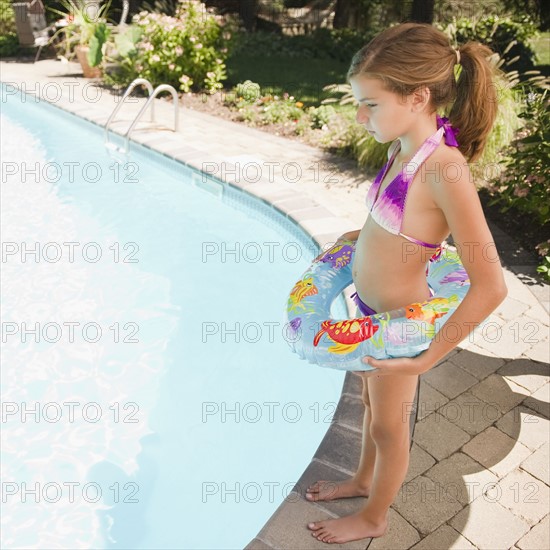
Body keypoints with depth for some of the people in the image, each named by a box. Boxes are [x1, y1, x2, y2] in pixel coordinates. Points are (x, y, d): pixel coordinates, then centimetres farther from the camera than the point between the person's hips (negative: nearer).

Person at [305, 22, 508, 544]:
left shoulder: (444, 169, -29)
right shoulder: (404, 148, -5)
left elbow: (490, 286, -29)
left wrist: (426, 358, -24)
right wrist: (359, 236, 9)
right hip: (369, 306, 8)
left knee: (388, 425, 17)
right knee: (371, 401, 28)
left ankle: (374, 517, 46)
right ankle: (363, 480, 57)